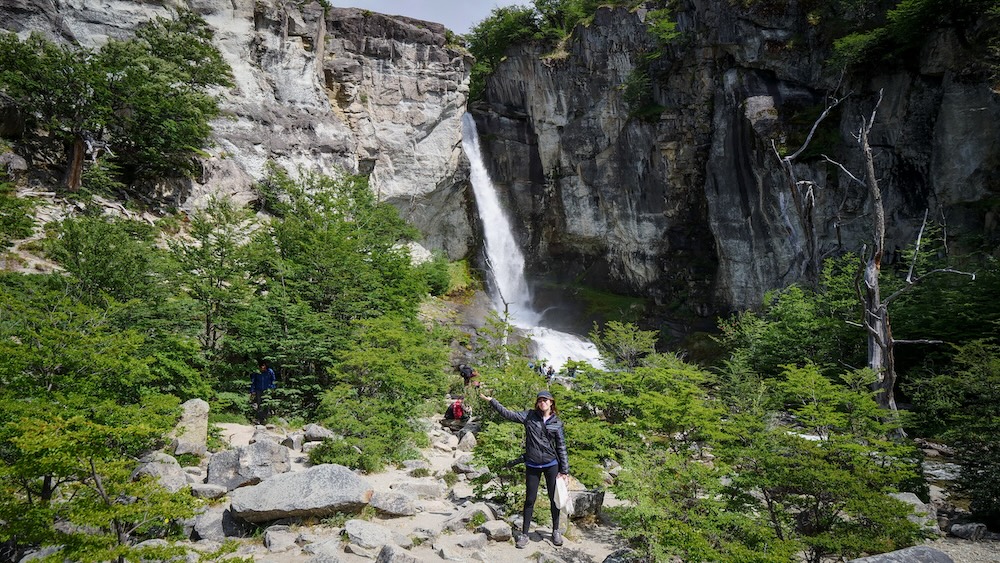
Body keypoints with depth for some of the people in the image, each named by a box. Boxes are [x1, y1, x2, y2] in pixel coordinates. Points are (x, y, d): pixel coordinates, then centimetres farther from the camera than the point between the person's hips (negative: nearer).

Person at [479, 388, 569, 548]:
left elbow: (561, 447, 3)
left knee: (554, 498, 9)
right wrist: (490, 400, -6)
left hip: (551, 465, 0)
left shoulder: (557, 422, 1)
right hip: (532, 466, 0)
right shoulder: (529, 415, 0)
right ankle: (524, 534, 17)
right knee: (530, 499, 6)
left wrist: (564, 470, 0)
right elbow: (508, 414, -1)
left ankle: (556, 531, 26)